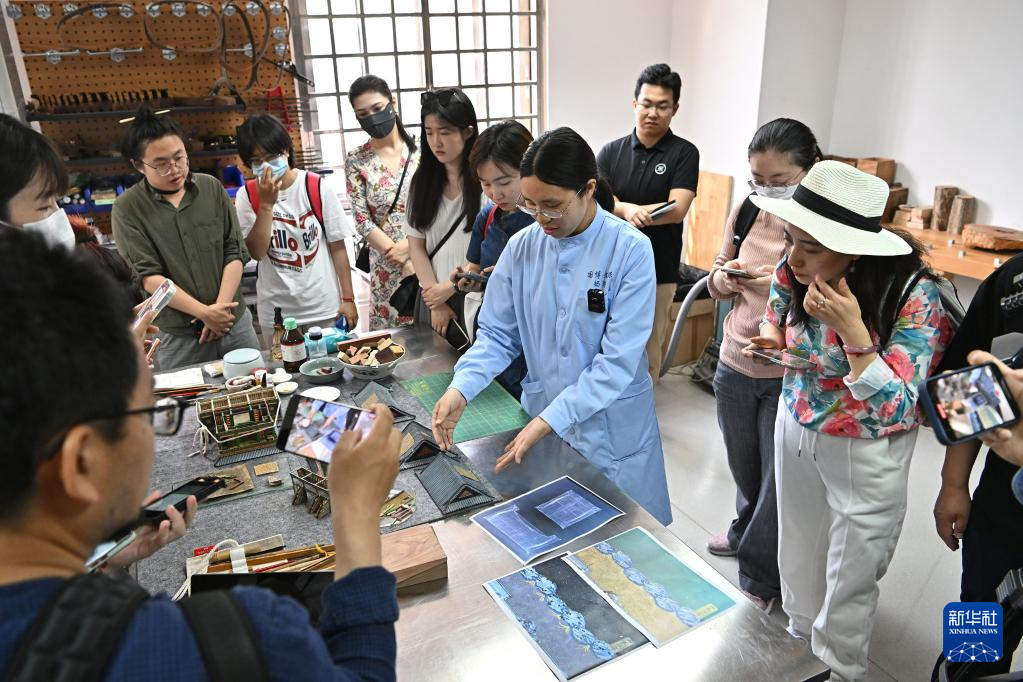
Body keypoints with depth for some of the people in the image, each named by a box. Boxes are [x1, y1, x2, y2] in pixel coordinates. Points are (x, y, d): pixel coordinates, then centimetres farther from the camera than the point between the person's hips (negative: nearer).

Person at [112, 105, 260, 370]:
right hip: (178, 336, -2)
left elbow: (235, 252, 1)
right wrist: (204, 312, -16)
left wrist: (221, 309, -9)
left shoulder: (212, 188, 3)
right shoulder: (127, 209, -5)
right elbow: (147, 276, -9)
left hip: (235, 322, 3)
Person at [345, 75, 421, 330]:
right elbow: (363, 222, -2)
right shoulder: (356, 162, 2)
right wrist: (404, 261, -10)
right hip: (388, 268, 0)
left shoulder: (421, 147, 1)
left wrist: (410, 245, -13)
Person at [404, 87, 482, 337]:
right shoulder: (422, 180, 5)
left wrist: (450, 287, -9)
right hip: (432, 298, 4)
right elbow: (416, 245, 4)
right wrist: (436, 304, -4)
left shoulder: (484, 180, -12)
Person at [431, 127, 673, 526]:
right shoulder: (521, 247, -6)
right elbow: (497, 334, -1)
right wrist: (460, 389, -18)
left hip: (612, 427, -2)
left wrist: (551, 420, -26)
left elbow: (618, 361, -21)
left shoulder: (630, 250, -17)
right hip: (540, 420, 3)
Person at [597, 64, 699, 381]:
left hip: (658, 271, -2)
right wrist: (630, 210, -26)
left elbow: (676, 210, -14)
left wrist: (617, 210, -13)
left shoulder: (684, 153, -3)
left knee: (648, 348, 9)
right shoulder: (611, 151, 5)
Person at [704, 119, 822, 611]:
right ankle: (747, 530, 52)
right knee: (744, 468, 24)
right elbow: (716, 284, 8)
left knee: (779, 477, 10)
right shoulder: (746, 212, -1)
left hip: (792, 377, -5)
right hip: (735, 365, 5)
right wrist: (725, 278, -15)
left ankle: (760, 576, 32)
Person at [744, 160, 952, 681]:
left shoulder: (914, 296, -27)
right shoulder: (793, 272, -15)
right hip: (795, 429, 4)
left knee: (849, 580, 15)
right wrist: (770, 345, -18)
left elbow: (895, 413, -25)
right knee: (798, 554, 24)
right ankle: (799, 636, 51)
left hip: (866, 455, -4)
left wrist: (851, 330, -37)